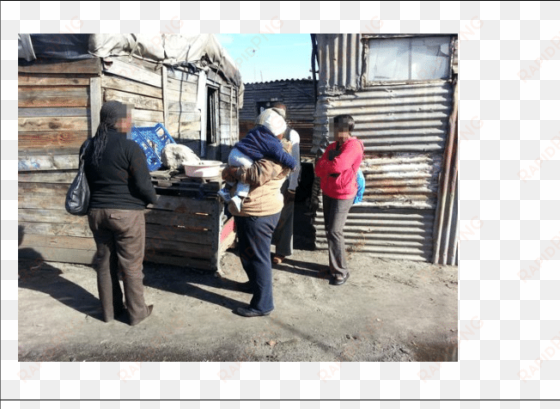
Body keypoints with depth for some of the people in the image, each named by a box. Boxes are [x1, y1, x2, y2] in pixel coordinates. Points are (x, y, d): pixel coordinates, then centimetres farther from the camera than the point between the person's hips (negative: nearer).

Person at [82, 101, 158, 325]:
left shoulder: (89, 147, 8)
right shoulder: (130, 148, -15)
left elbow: (87, 181, 15)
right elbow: (143, 184, -17)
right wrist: (153, 199, 2)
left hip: (96, 211, 7)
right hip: (126, 213, -6)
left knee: (104, 262, 15)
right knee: (131, 265, 5)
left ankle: (110, 311, 27)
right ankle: (137, 313, 17)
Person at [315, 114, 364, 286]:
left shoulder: (353, 146, -16)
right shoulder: (332, 146, 9)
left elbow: (337, 166, -29)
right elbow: (318, 169, 1)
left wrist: (326, 165, -8)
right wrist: (332, 166, -18)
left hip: (342, 195, -8)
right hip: (327, 192, 8)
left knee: (334, 232, -8)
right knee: (329, 230, 12)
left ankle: (341, 271, 5)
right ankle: (334, 265, 25)